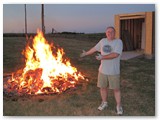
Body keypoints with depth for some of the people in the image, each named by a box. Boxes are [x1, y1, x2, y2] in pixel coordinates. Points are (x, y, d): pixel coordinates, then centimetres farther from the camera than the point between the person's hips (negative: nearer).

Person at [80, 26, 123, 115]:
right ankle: (104, 103, 35)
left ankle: (119, 106, 23)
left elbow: (115, 55, -24)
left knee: (116, 89, 6)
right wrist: (86, 53, 31)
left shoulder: (118, 42, -11)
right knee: (103, 87, 14)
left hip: (114, 71, -4)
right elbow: (95, 48, 20)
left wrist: (102, 57, -22)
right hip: (102, 70, 5)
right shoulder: (103, 41, 5)